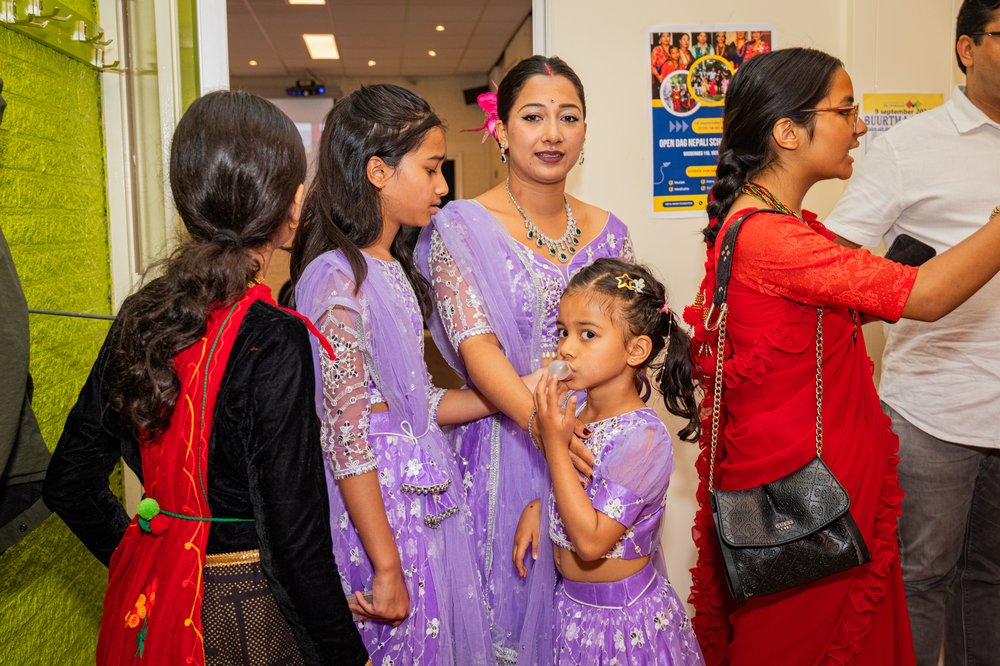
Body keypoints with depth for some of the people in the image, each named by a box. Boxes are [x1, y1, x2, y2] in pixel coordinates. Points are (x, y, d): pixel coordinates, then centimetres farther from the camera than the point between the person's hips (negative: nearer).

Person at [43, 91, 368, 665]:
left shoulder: (140, 315, -5)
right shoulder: (274, 342, -24)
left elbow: (69, 484, 3)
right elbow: (295, 536, -21)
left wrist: (132, 555, 16)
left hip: (149, 597, 6)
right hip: (250, 617, -5)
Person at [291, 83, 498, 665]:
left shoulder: (394, 270, 10)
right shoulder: (339, 278, -18)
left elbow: (416, 404, 9)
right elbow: (347, 436, -19)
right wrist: (387, 568, -17)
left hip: (425, 500, 8)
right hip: (378, 507, -8)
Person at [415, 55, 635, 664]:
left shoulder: (608, 232, 5)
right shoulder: (462, 227, -7)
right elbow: (476, 346, -17)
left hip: (591, 454, 4)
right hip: (503, 451, -3)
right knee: (505, 605, 9)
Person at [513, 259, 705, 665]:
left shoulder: (643, 437, -26)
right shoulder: (574, 409, -4)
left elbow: (591, 541, -28)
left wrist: (554, 443, -29)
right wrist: (536, 508, -2)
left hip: (623, 617, -6)